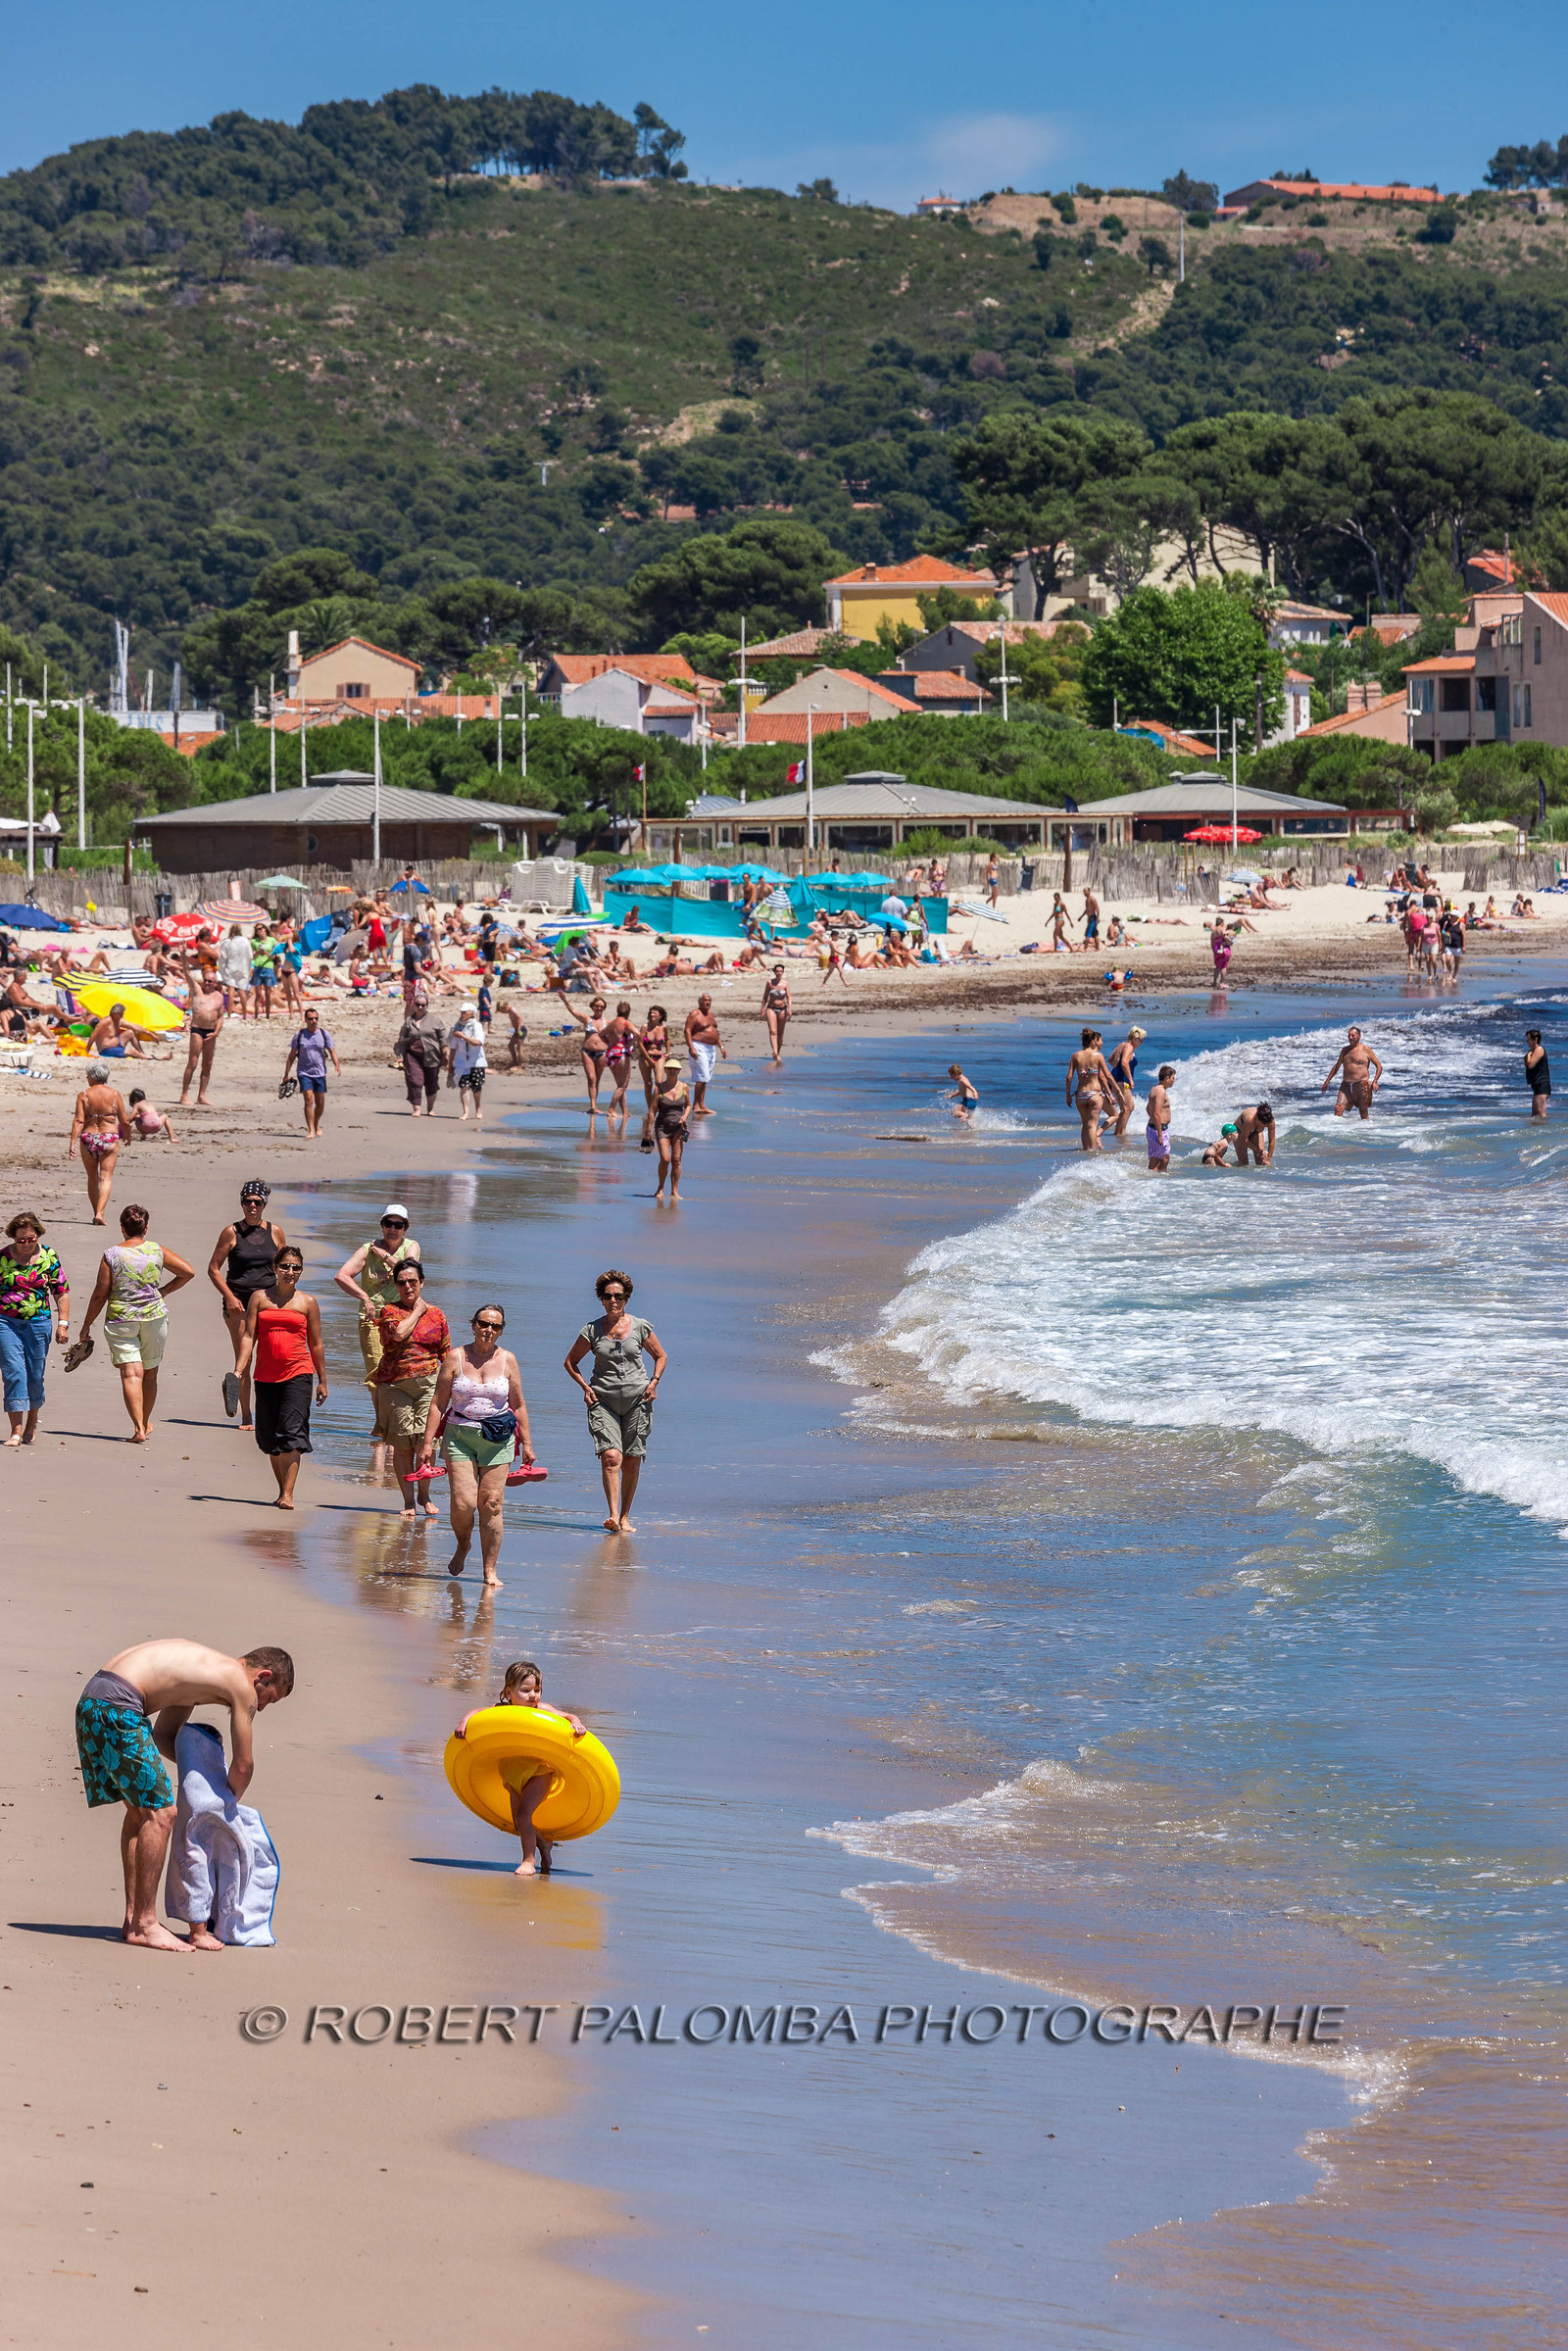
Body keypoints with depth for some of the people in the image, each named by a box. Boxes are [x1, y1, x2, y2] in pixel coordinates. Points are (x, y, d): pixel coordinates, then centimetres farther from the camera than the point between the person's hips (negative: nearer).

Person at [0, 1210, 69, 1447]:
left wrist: (63, 1323, 0)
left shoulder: (49, 1257, 3)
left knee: (35, 1376, 6)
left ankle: (32, 1421, 32)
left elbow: (62, 1293, 7)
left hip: (38, 1322, 1)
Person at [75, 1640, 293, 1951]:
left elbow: (163, 1736, 34)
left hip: (92, 1701, 10)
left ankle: (133, 1919, 22)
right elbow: (243, 1765, 5)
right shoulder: (243, 1686, 1)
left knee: (140, 1808, 19)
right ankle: (144, 1924, -2)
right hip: (116, 1706, -10)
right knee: (160, 1813, -5)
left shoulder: (208, 1667, 28)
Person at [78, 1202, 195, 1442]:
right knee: (149, 1374, 18)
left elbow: (100, 1295, -4)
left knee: (131, 1373, -7)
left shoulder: (111, 1255, -6)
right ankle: (146, 1423, 33)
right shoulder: (157, 1251, 0)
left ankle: (138, 1428, -19)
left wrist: (86, 1325, 6)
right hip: (154, 1315, 3)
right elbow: (188, 1272, 5)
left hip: (121, 1319, -3)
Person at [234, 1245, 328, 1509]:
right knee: (268, 1437, 9)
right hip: (265, 1375, 3)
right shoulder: (259, 1298, 9)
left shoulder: (307, 1302, 6)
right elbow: (249, 1336, 5)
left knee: (291, 1434, -15)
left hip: (298, 1373, -3)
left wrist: (322, 1381, 13)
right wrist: (240, 1370, -6)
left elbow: (315, 1344, 11)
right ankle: (282, 1489, 25)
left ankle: (288, 1495, -18)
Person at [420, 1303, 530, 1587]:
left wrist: (526, 1443, 11)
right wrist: (428, 1443, -2)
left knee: (491, 1505, -4)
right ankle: (462, 1546, 21)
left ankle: (489, 1570, 4)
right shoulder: (455, 1358, 1)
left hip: (497, 1439, 1)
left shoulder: (507, 1360, 6)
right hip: (459, 1436, -1)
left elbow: (518, 1405, 13)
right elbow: (438, 1403, 2)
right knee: (463, 1502, -11)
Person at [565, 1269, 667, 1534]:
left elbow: (660, 1356, 17)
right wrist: (585, 1386, 0)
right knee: (611, 1456, -18)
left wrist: (654, 1382, 2)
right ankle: (613, 1517, -26)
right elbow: (570, 1361, 15)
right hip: (603, 1400, -1)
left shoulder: (641, 1327, 4)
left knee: (631, 1461, 2)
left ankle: (625, 1517, 16)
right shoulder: (592, 1330, 3)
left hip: (637, 1400, 1)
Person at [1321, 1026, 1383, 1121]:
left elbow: (1379, 1066, 1)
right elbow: (1337, 1066, 25)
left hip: (1361, 1085, -4)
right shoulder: (1345, 1050, 15)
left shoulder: (1366, 1050, 0)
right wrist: (1327, 1081, 21)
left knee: (1364, 1111, 1)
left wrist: (1375, 1082, -13)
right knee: (1338, 1108, -13)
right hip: (1346, 1085, 4)